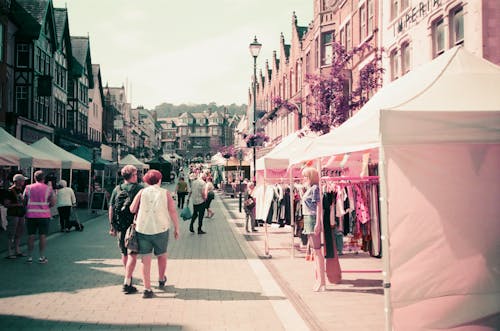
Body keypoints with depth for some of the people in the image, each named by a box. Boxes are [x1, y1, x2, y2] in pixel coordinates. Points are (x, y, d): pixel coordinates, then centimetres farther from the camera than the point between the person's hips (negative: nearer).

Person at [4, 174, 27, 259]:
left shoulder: (22, 190, 11)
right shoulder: (10, 191, -11)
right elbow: (6, 204, -14)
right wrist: (17, 204, -20)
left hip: (21, 215, 8)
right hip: (13, 215, -8)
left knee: (19, 233, 13)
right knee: (11, 234, -3)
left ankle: (17, 251, 23)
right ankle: (9, 253, 2)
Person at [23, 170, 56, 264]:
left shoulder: (28, 188, 3)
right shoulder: (48, 188, 0)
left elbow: (23, 201, 5)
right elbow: (53, 203, -3)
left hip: (31, 215, 2)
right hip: (44, 215, -1)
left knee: (31, 236, 7)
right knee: (42, 236, 3)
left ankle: (30, 257, 10)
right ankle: (42, 257, 5)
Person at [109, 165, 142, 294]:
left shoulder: (117, 189, 5)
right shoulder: (139, 189, -7)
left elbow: (111, 209, 6)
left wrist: (112, 226, 13)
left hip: (120, 227, 5)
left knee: (124, 254, 19)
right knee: (132, 255, -3)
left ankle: (128, 277, 35)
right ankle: (127, 283, -10)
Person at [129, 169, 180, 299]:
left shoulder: (142, 192, 2)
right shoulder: (165, 193, 1)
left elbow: (132, 209, -4)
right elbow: (173, 212, -4)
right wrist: (176, 229, 3)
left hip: (142, 229, 0)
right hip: (161, 229, 0)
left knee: (145, 260, 5)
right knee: (162, 255, 22)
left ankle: (147, 289, 2)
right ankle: (161, 280, 40)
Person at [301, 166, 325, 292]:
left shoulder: (315, 188, -10)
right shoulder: (308, 189, 16)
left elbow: (318, 206, -15)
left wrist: (317, 223, -20)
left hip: (313, 220, -10)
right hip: (308, 220, 10)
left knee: (317, 250, -8)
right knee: (314, 250, 12)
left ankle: (321, 281, -6)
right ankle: (317, 279, 18)